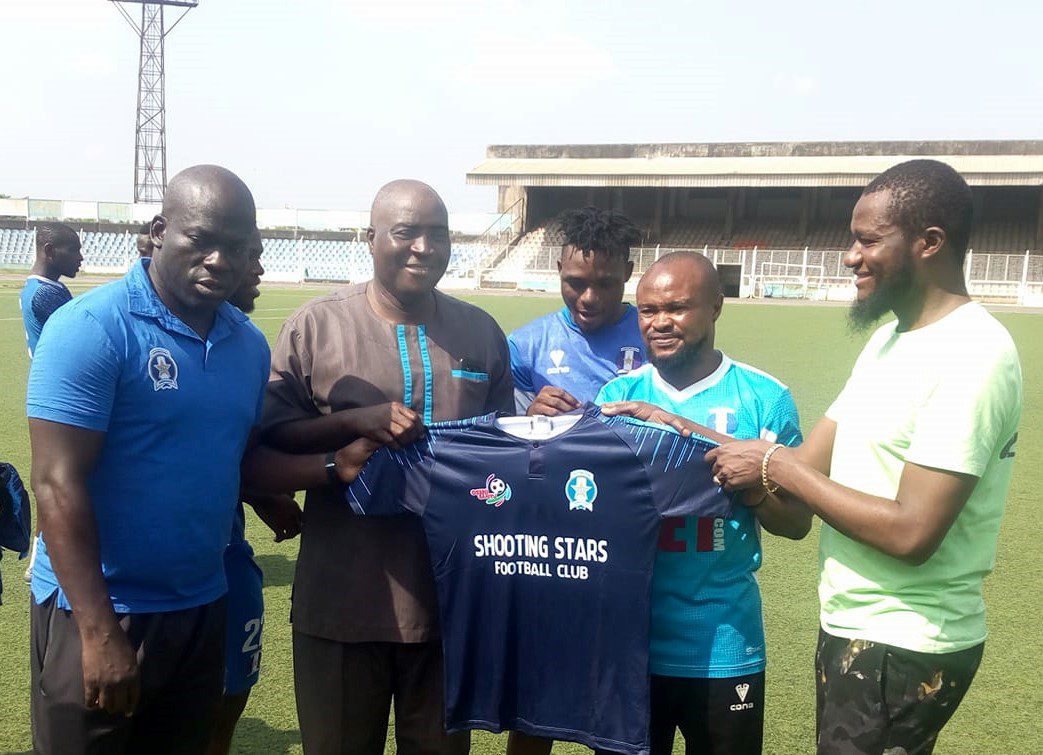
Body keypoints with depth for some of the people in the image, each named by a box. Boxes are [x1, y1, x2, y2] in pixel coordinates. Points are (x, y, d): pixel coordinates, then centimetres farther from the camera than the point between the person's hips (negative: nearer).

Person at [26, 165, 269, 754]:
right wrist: (101, 632, -21)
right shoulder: (91, 329, -15)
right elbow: (58, 484, -18)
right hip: (99, 614, -6)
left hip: (203, 610, 6)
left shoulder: (250, 345, 5)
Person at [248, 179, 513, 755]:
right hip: (342, 598, -2)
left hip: (450, 597, 3)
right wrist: (356, 420, -19)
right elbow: (270, 435, -4)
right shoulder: (315, 325, -4)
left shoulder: (481, 333, 6)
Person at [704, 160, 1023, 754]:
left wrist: (776, 466, -18)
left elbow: (911, 533, -27)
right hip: (854, 629, 9)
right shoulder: (890, 340, 9)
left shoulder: (972, 355, -21)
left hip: (903, 649, -9)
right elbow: (810, 463, 7)